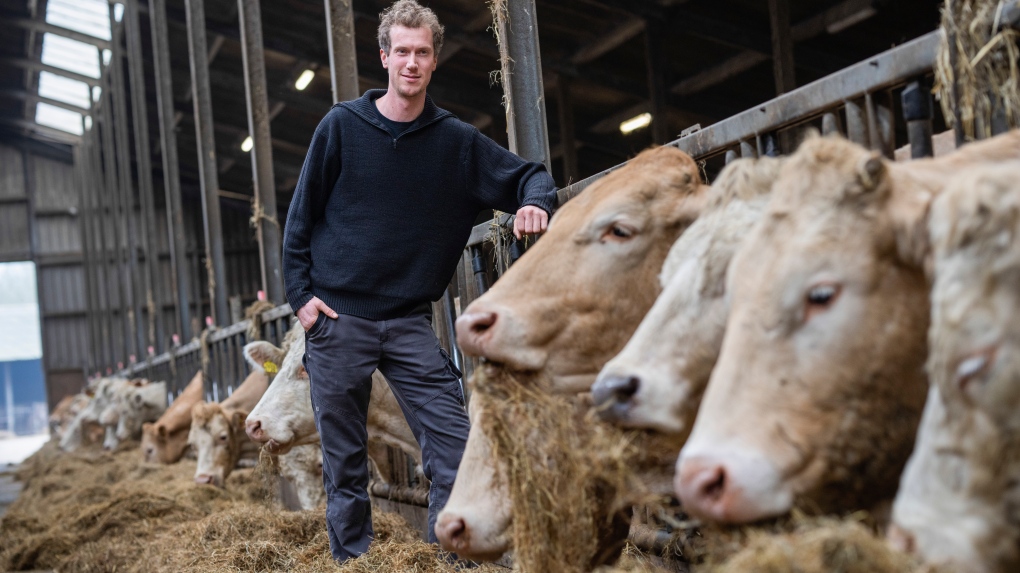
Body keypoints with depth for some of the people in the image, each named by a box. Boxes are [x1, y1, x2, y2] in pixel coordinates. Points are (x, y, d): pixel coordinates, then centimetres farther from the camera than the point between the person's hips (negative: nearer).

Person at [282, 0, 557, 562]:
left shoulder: (456, 140, 4)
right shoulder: (342, 126, 0)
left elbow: (529, 174, 9)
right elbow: (301, 216, 4)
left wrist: (534, 203, -14)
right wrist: (300, 293, -3)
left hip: (409, 323, 1)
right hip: (337, 319, -1)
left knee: (455, 448, -8)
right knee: (344, 466, 7)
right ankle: (352, 560, 21)